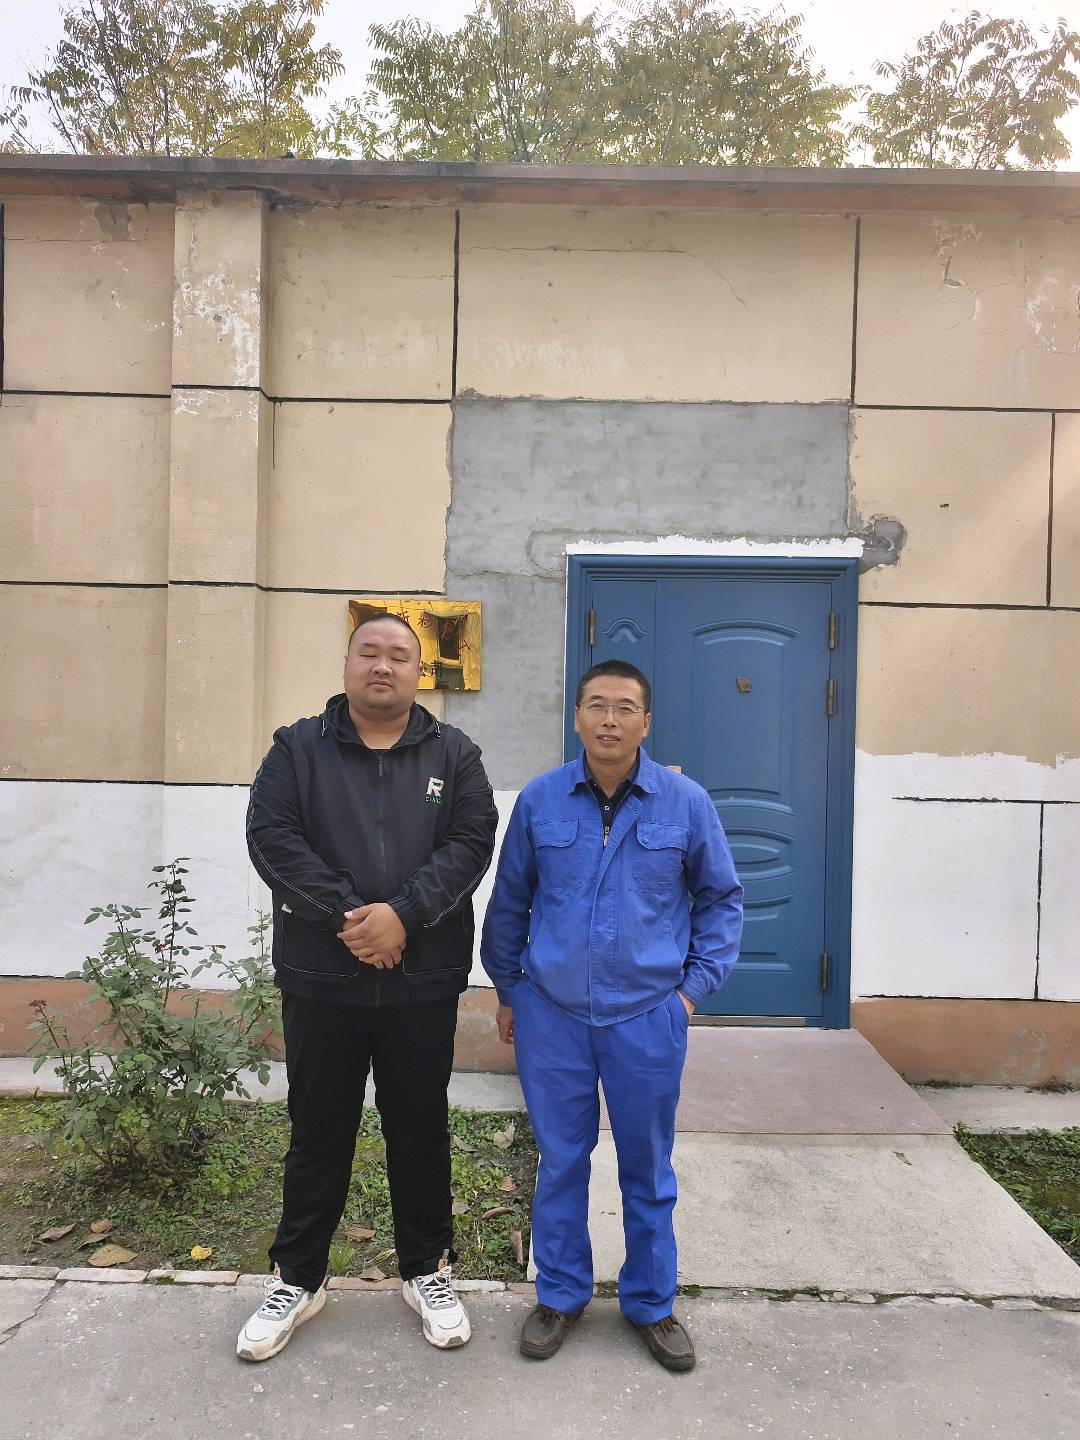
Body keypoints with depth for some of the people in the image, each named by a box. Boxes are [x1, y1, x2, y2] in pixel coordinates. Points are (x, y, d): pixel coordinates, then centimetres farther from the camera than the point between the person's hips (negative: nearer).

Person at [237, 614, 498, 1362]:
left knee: (420, 1130, 14)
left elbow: (471, 844, -7)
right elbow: (272, 837, -9)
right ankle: (297, 1278, 33)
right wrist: (344, 917, -19)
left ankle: (428, 1269, 33)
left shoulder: (454, 755, 3)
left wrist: (401, 914, -20)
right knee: (318, 1132, 14)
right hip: (320, 979, 0)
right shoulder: (297, 748, 2)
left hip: (424, 983, 0)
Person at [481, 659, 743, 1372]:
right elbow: (509, 903, 7)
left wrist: (696, 985, 1)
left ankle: (651, 1304, 35)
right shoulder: (540, 800, -3)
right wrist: (506, 991, 10)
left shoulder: (686, 802, -5)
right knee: (560, 1161, 14)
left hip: (648, 1017, 0)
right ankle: (560, 1295, 35)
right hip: (550, 1014, 1)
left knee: (648, 1167, 14)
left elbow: (721, 898, 6)